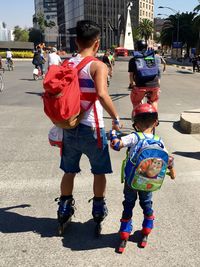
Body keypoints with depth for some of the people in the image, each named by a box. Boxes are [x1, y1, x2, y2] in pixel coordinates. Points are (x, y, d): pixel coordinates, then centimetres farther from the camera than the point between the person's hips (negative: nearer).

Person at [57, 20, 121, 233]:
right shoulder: (98, 66, -12)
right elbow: (102, 94, -29)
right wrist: (116, 118, -17)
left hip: (69, 127, 5)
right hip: (91, 128, -5)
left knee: (69, 171, 21)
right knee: (99, 172, 17)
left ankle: (64, 209, 31)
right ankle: (98, 209, 31)